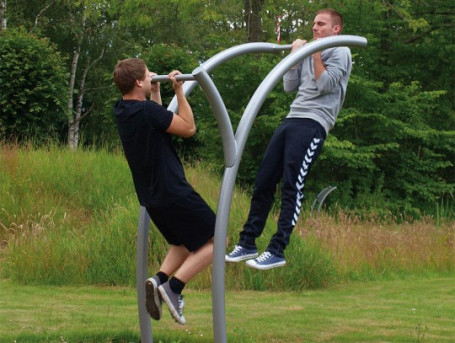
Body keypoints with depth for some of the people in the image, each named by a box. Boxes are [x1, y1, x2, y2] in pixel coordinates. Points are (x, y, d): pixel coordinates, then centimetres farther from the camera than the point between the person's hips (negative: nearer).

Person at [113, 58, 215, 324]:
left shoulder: (123, 112, 6)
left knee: (184, 243, 27)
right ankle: (173, 287, -9)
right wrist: (179, 90, -7)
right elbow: (188, 128, -11)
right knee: (215, 240, 2)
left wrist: (155, 91, 22)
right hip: (173, 193, -9)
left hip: (151, 197, 9)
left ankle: (160, 279, 3)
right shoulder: (147, 111, -21)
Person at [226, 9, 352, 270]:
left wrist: (316, 54, -6)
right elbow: (289, 87, 16)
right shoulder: (308, 53, 24)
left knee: (292, 187, -13)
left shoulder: (340, 52, 2)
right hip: (291, 120, 8)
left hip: (313, 124, -8)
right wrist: (294, 54, 12)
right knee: (263, 182, 4)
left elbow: (324, 86, -11)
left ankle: (277, 251, -12)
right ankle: (248, 243, 10)